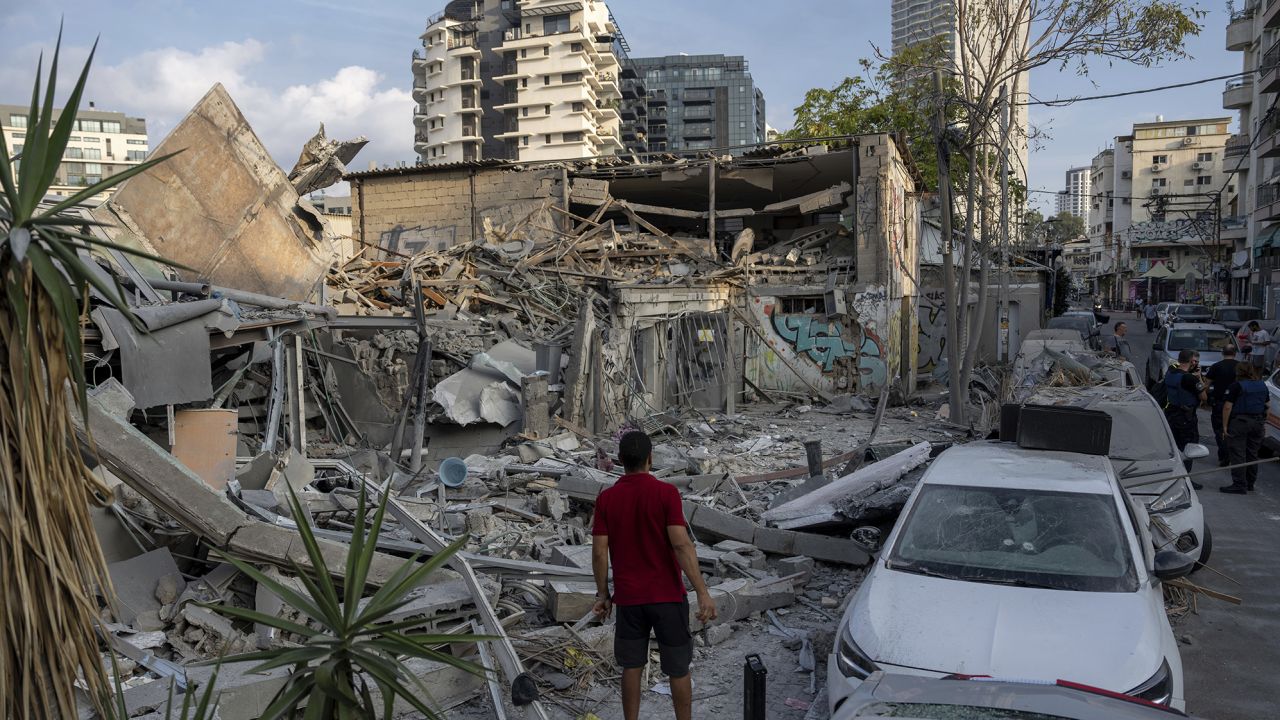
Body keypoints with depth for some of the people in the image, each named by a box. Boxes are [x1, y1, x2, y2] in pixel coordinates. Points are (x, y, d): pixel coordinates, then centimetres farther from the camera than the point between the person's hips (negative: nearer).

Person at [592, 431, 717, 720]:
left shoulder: (606, 498, -2)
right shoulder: (666, 493, -13)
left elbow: (599, 551, -1)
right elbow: (681, 545, -19)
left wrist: (603, 594, 11)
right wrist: (703, 593, -17)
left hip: (628, 598, 3)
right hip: (667, 596, -3)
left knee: (631, 667, 16)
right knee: (678, 669, 11)